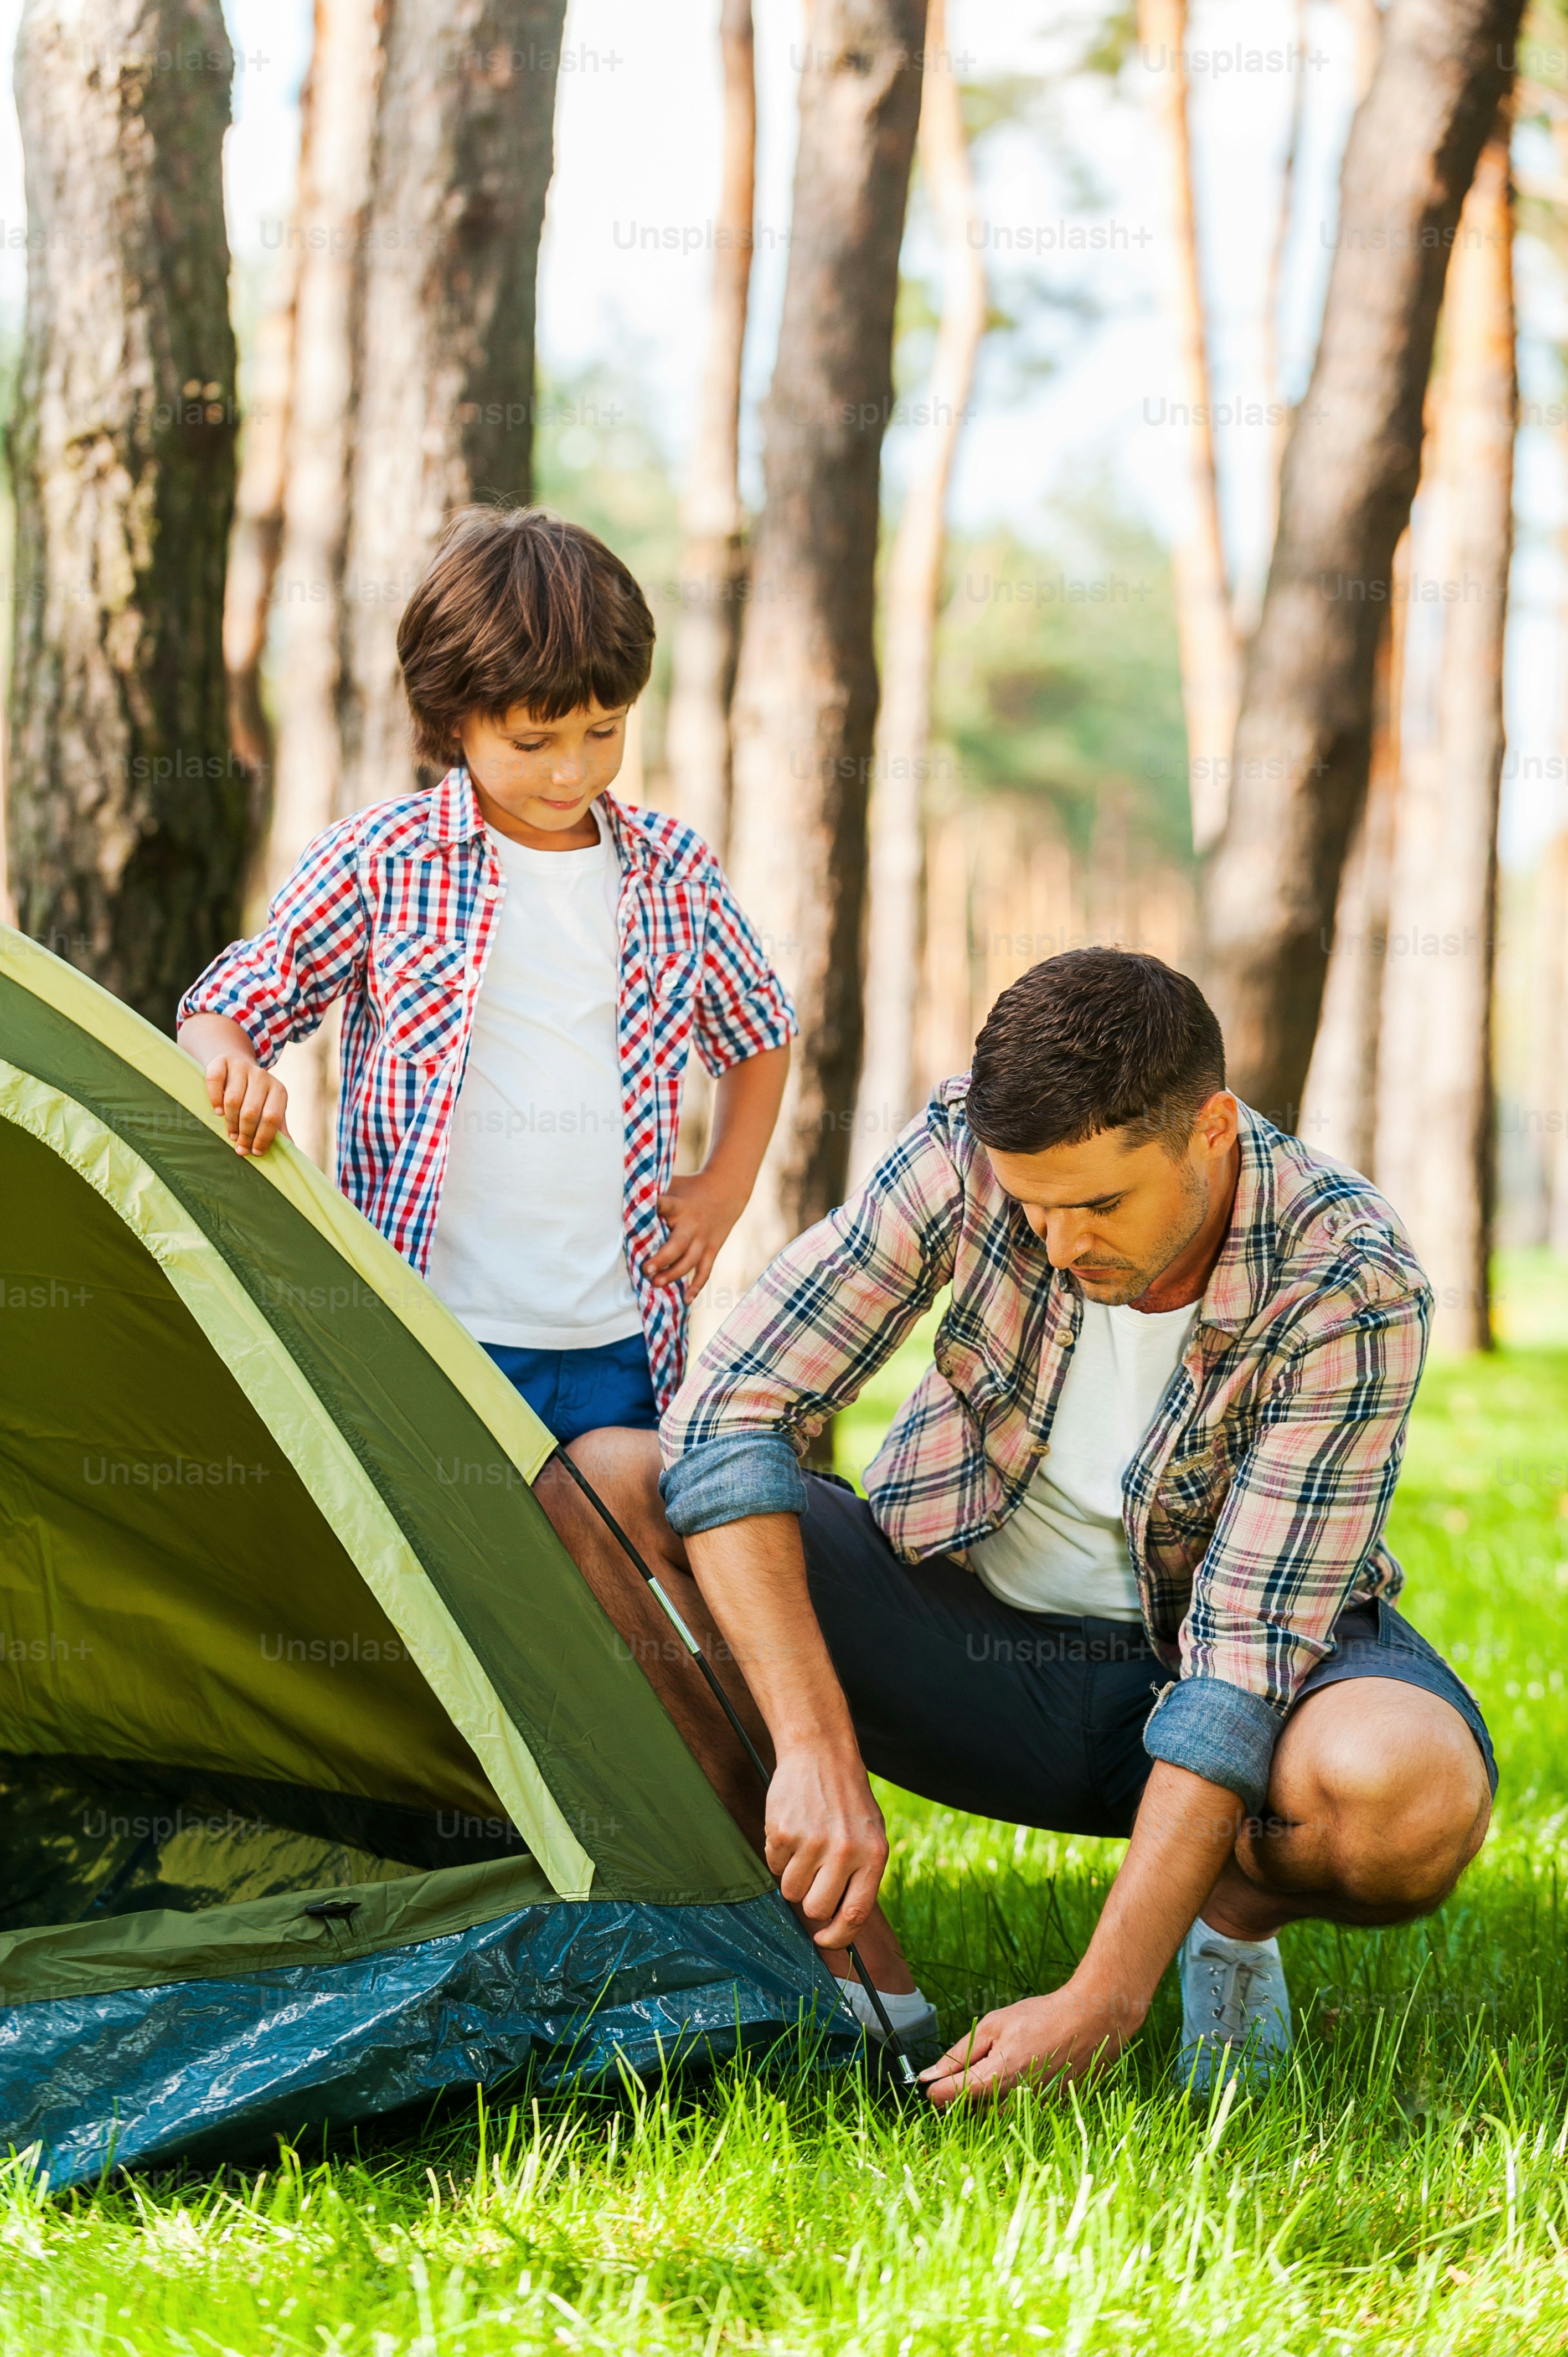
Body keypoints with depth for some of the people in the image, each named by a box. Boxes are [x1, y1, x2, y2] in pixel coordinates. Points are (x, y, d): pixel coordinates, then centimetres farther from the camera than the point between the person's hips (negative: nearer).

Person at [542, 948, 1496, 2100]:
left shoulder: (1349, 1291, -28)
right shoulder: (971, 1149, -22)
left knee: (1416, 1789, -40)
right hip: (975, 1636, 3)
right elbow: (733, 1409, -23)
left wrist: (1103, 2001, -36)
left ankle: (1237, 1915, -1)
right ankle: (867, 1985, -14)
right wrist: (817, 1753, -33)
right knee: (605, 1489, -21)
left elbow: (1249, 1649, -30)